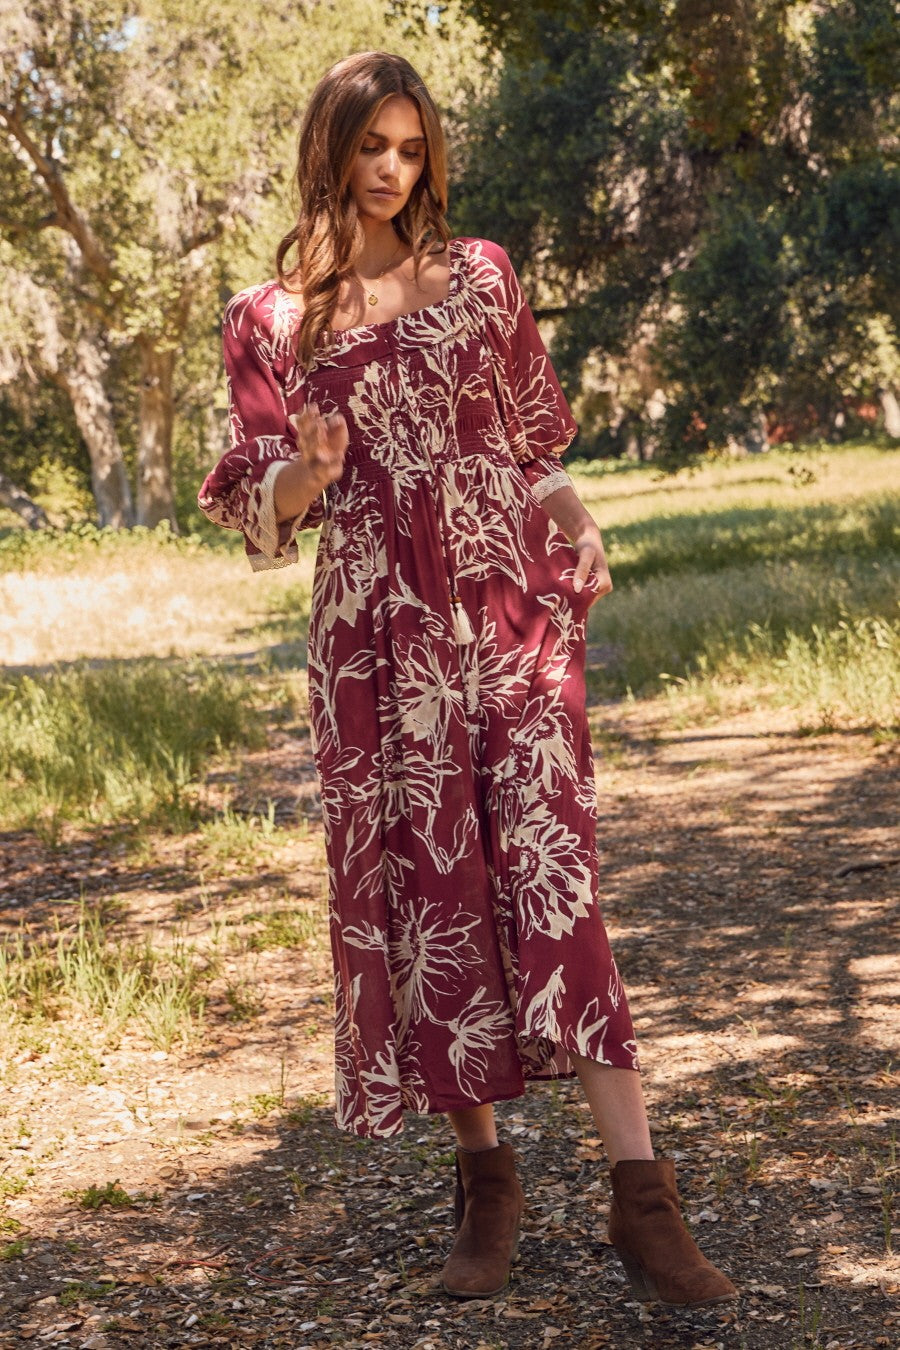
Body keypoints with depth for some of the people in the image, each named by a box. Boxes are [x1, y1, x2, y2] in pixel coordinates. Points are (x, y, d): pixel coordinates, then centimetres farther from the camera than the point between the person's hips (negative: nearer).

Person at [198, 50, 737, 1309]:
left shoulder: (480, 277, 10)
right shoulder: (270, 322, 8)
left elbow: (537, 438, 16)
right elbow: (261, 507, 8)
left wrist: (577, 530, 2)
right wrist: (307, 469, -12)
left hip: (510, 611, 0)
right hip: (379, 637, 1)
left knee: (551, 878, -10)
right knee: (424, 892, 1)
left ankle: (642, 1197, -11)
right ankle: (486, 1176, 14)